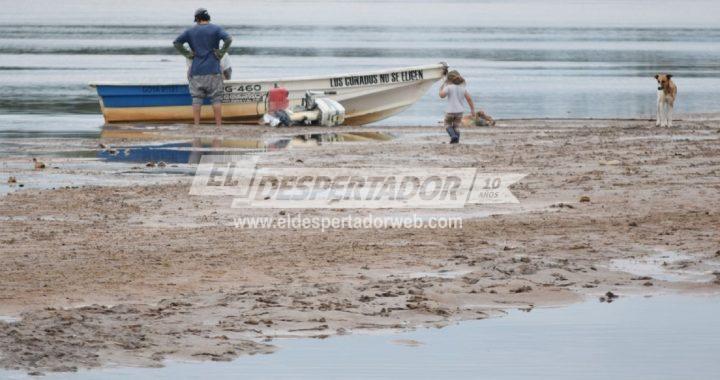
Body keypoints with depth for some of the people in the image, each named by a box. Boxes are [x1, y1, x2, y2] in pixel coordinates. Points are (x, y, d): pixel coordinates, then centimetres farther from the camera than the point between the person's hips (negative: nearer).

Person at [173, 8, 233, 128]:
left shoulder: (190, 31, 7)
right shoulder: (215, 29, 0)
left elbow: (176, 42, 4)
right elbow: (228, 39, -14)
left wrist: (188, 54, 6)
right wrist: (221, 53, -5)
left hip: (196, 71, 2)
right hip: (213, 70, -2)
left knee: (197, 99, 4)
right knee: (216, 98, 2)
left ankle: (196, 126, 0)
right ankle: (218, 126, 0)